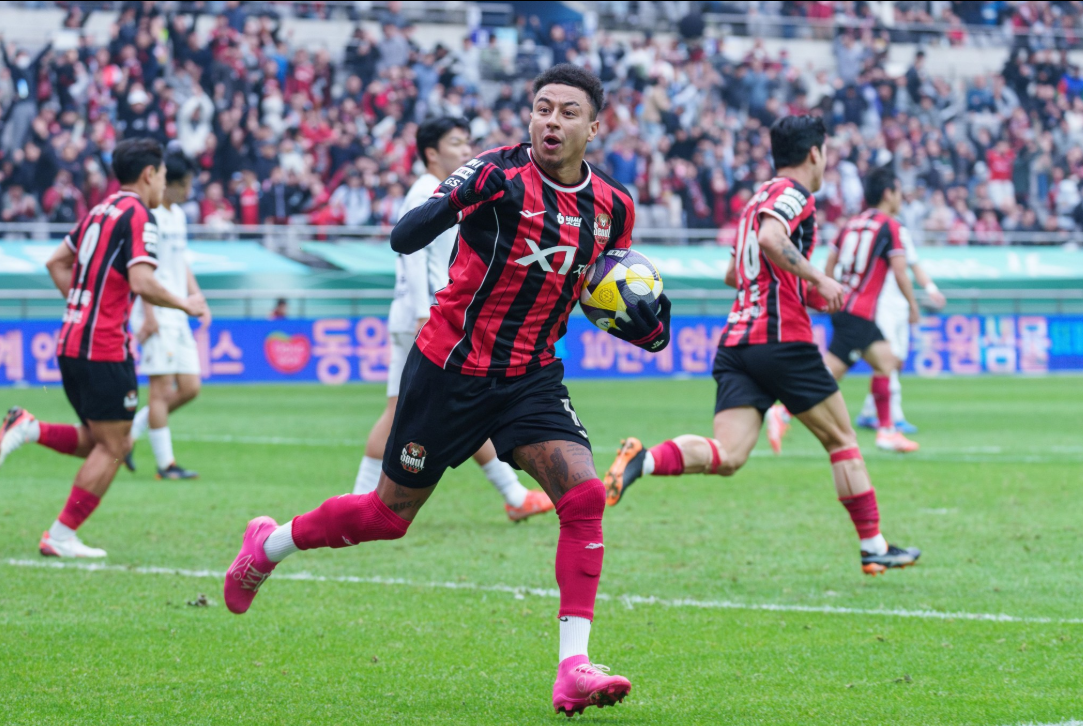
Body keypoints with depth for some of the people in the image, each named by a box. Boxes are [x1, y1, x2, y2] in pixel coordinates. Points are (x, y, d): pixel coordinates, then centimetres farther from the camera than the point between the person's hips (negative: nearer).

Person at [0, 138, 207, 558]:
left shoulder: (101, 211, 16)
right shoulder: (137, 216, -10)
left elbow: (57, 262, 23)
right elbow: (142, 283, -22)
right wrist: (185, 305, -8)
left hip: (71, 344, 9)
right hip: (105, 348, -9)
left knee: (99, 443, 17)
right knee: (112, 448, -1)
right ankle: (61, 537, -1)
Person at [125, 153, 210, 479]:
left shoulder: (179, 215, 17)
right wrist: (148, 314, -20)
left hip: (177, 315, 9)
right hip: (156, 314, -9)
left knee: (190, 388, 5)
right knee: (162, 388, -9)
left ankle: (130, 433, 16)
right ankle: (165, 463, -6)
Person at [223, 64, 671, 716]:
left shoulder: (613, 207, 1)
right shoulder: (500, 173, -16)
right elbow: (404, 239, -24)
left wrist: (646, 324, -5)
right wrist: (459, 198, -42)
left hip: (531, 378, 4)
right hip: (450, 368, -4)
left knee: (585, 495, -19)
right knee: (390, 514, 9)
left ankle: (573, 668, -17)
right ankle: (270, 543, 38)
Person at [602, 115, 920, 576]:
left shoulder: (760, 198, 24)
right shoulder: (794, 194, -3)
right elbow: (770, 239, -25)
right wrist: (819, 280, -18)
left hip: (736, 340, 7)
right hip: (783, 339, -7)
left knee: (728, 456, -9)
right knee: (842, 440, 8)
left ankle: (643, 460, -32)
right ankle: (874, 547, 12)